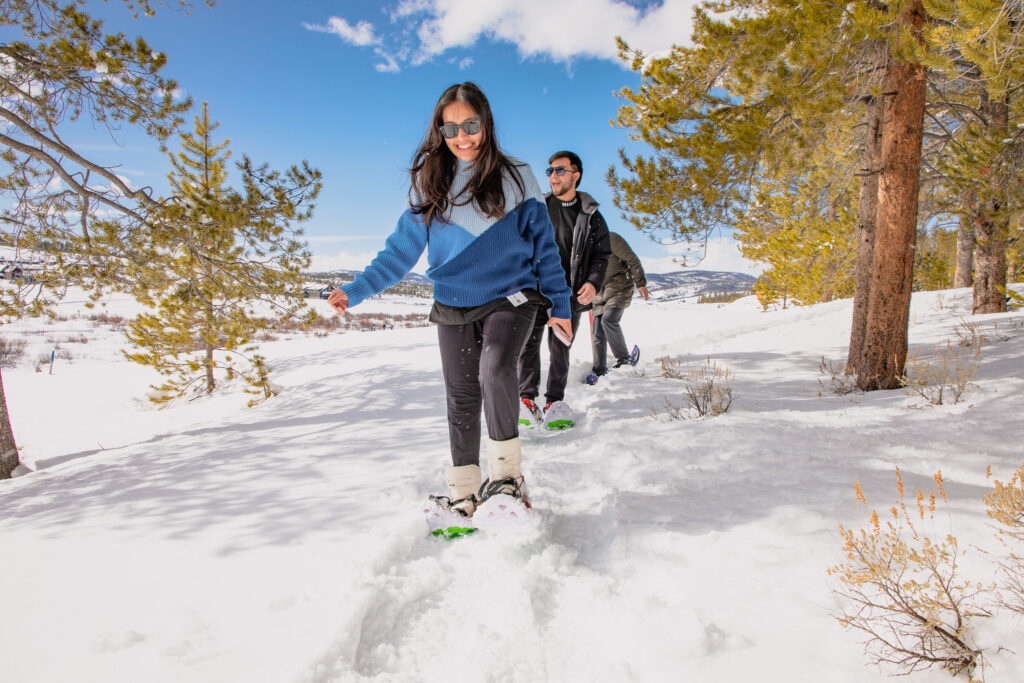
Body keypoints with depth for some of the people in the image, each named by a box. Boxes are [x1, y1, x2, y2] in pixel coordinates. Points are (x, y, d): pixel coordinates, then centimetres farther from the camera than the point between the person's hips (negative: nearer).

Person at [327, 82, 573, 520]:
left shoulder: (515, 178, 0)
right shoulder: (430, 184, 5)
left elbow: (543, 245, 6)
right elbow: (402, 249, 7)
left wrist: (560, 304, 3)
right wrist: (357, 290, -3)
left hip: (509, 298, -3)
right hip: (453, 307, 3)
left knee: (495, 370, -26)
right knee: (461, 397, 5)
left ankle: (506, 472, -8)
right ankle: (464, 490, 19)